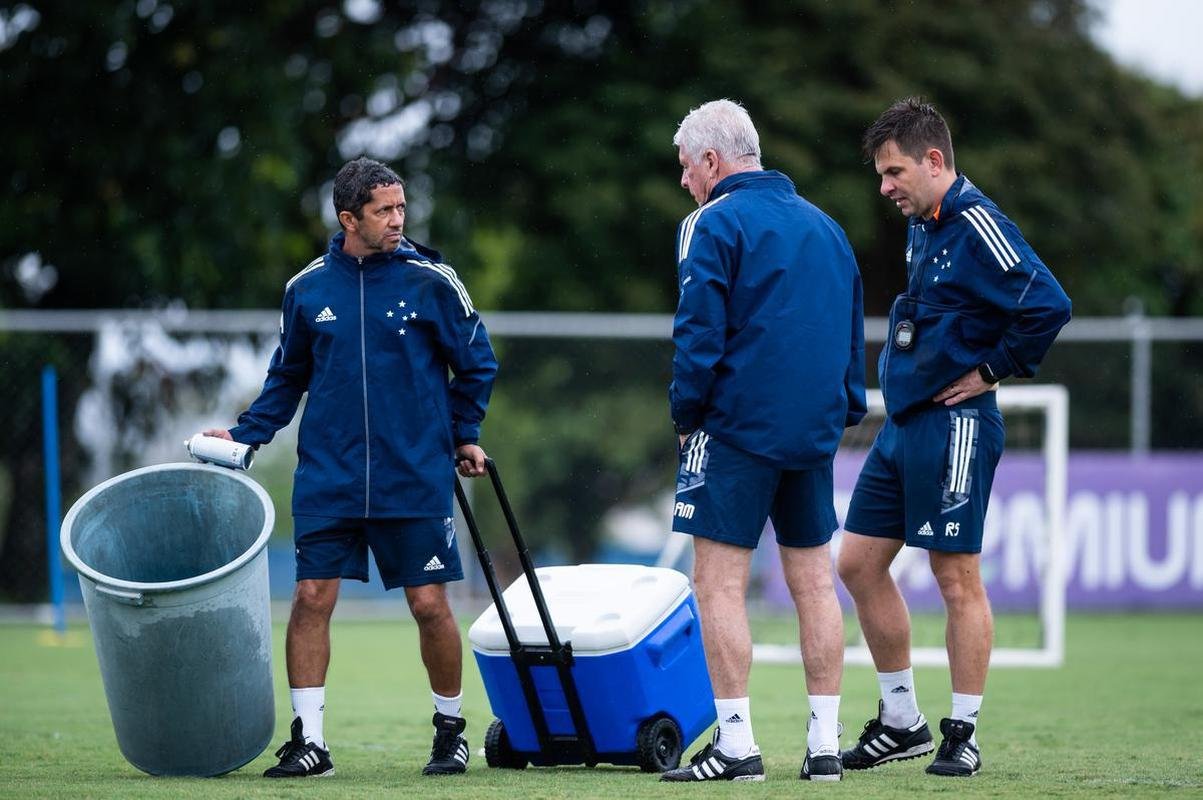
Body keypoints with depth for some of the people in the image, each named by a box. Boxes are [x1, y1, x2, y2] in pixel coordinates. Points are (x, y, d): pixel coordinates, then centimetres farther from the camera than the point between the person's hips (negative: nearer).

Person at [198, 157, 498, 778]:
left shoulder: (431, 281, -2)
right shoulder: (307, 288, 4)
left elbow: (476, 364, 10)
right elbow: (287, 377, 16)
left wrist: (464, 436, 10)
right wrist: (243, 436, 7)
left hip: (415, 480, -2)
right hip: (327, 480, 2)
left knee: (429, 604, 0)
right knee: (311, 598, -4)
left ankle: (451, 730, 18)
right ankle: (308, 742, 2)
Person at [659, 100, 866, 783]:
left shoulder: (715, 223, -7)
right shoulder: (824, 225, 15)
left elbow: (701, 334, -13)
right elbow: (852, 330, 18)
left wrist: (687, 412, -1)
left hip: (739, 424, -7)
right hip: (815, 432, 7)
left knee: (720, 583, -4)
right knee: (814, 580, 9)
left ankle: (736, 745, -8)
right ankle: (826, 745, 8)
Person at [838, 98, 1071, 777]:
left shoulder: (976, 225, -16)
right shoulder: (923, 228, 13)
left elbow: (1048, 305, -25)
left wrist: (993, 369, -14)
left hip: (954, 423, -10)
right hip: (904, 421, 10)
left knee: (957, 576, -3)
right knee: (860, 562, 10)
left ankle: (963, 734, 5)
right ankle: (901, 721, 19)